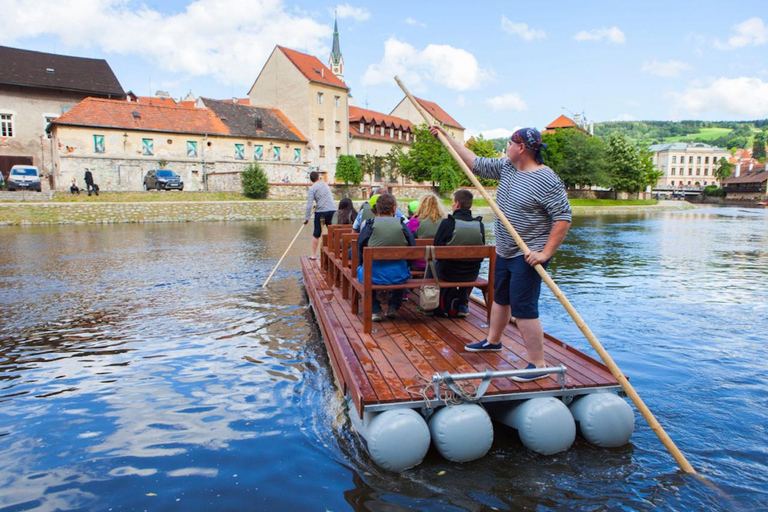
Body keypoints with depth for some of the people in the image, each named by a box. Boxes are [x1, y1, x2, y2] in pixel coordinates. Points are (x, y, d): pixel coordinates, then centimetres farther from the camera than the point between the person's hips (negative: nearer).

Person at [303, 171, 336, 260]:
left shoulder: (312, 188, -1)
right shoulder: (325, 184, 14)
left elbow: (309, 205, -8)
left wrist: (306, 218, -5)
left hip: (320, 212, -3)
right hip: (332, 210, 3)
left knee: (316, 234, 7)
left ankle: (314, 254, 9)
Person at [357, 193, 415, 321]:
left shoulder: (369, 224, -3)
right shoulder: (402, 224, 1)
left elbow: (360, 251, 1)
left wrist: (361, 263, 20)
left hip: (373, 275, -1)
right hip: (398, 275, 2)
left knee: (360, 269, 31)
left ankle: (375, 310, 21)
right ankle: (393, 307, 29)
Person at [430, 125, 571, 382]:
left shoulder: (547, 181, -19)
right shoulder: (506, 167, 6)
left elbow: (563, 218, -20)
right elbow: (475, 163, 14)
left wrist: (546, 253, -26)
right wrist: (446, 137, 14)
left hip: (528, 256, -9)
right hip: (505, 252, 9)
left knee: (524, 308, -9)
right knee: (500, 297, 23)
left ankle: (538, 365, 2)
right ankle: (493, 341, 44)